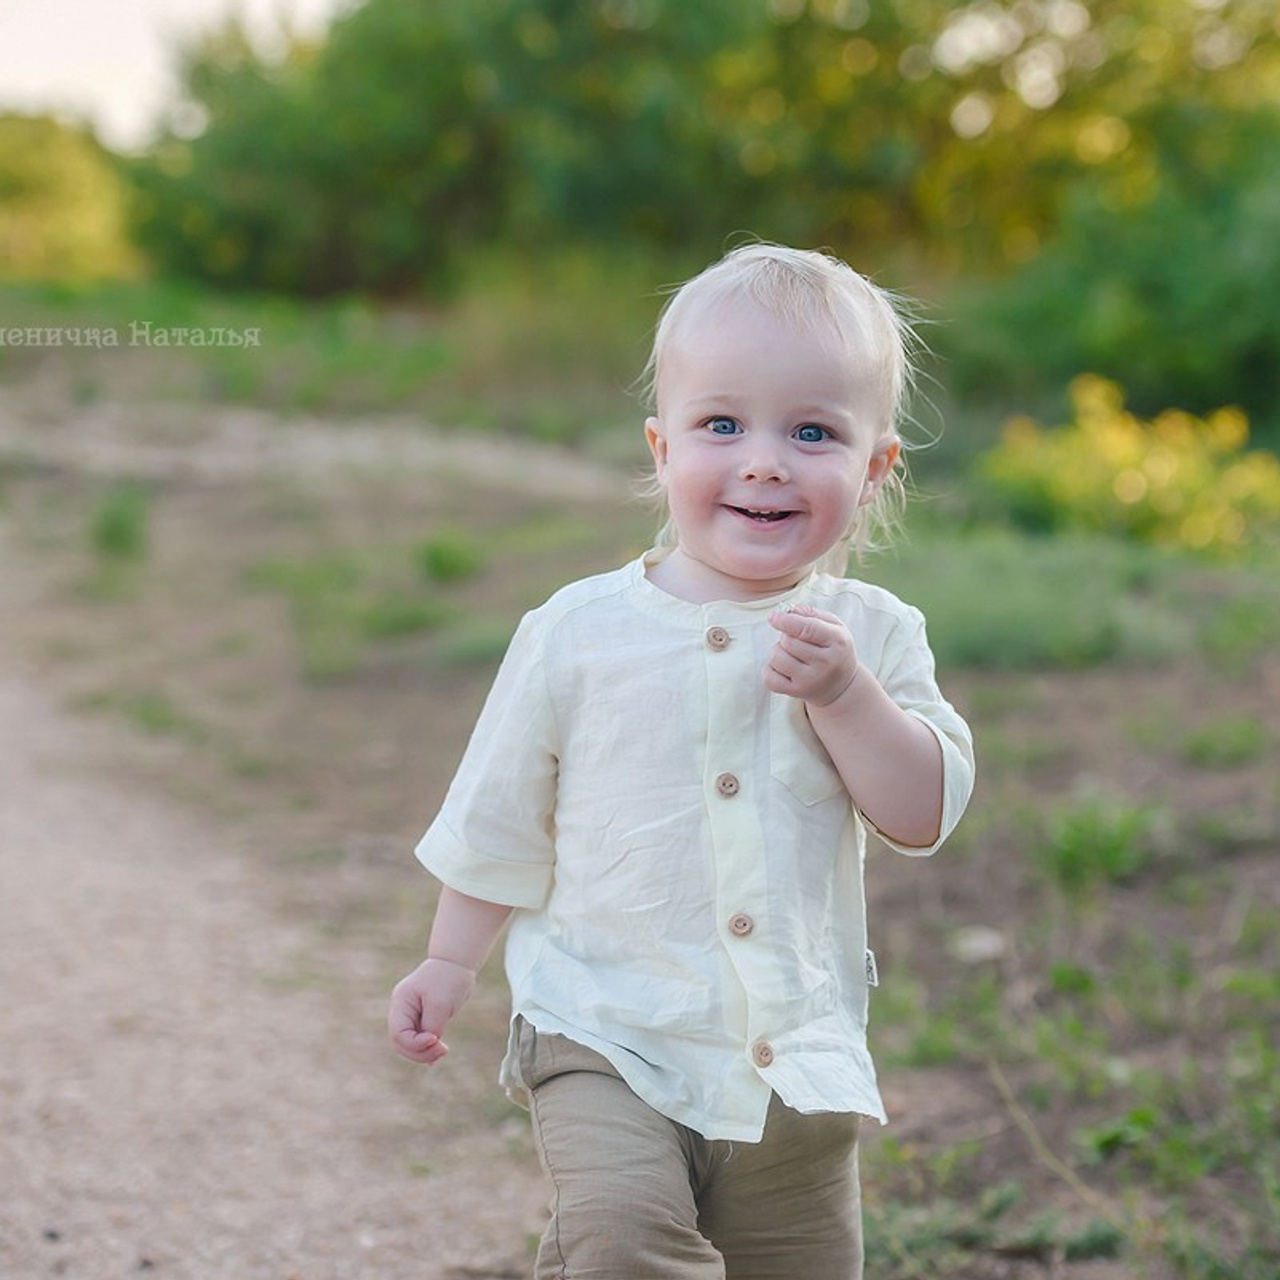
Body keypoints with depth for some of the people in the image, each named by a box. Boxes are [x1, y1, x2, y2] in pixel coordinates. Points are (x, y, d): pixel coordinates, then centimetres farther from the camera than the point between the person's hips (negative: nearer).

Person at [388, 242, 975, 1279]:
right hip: (608, 1042, -2)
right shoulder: (579, 634, -4)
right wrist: (452, 962, 11)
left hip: (795, 1062, 2)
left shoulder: (871, 635, -1)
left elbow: (925, 816, -8)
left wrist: (844, 691, -20)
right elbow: (499, 816, 7)